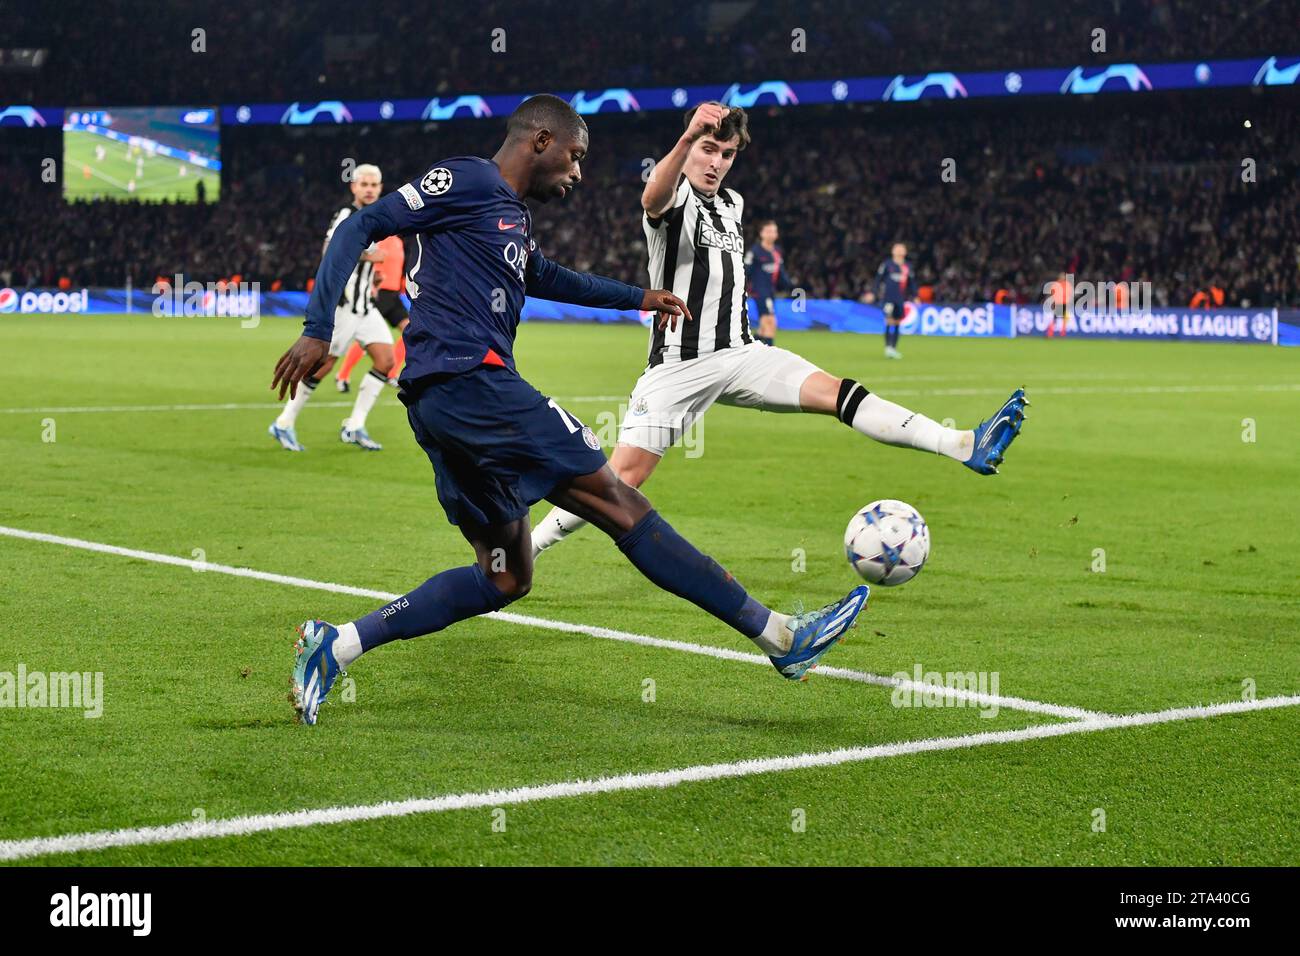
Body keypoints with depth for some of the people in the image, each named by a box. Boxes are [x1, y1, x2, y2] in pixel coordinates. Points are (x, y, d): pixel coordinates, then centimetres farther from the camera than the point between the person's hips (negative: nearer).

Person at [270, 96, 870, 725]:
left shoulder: (514, 216, 25)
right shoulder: (468, 182, -3)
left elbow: (544, 277, 45)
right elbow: (360, 227, -10)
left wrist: (638, 298, 53)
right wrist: (318, 331, -20)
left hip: (439, 407, 11)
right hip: (468, 378, -11)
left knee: (504, 578, 9)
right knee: (617, 502, -9)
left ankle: (335, 646, 2)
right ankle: (779, 635, -7)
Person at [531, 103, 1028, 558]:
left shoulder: (732, 203, 15)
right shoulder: (674, 195, -9)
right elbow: (653, 199, -36)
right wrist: (687, 137, -53)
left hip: (739, 354, 6)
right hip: (678, 365, -5)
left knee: (839, 393, -12)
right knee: (623, 477, -12)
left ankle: (966, 446, -24)